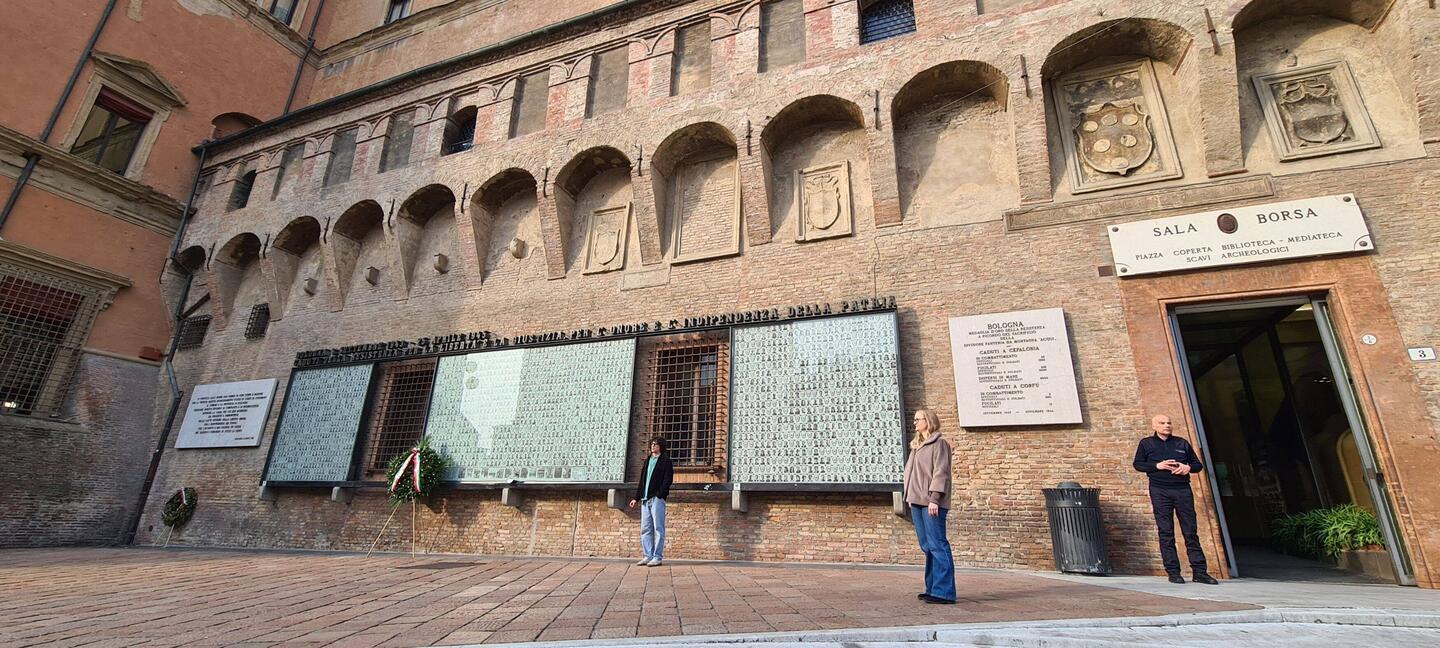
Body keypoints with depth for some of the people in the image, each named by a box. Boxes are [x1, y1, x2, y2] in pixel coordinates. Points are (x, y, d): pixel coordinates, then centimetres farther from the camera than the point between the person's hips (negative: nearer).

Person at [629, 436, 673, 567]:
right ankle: (648, 556, 14)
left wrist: (659, 495, -17)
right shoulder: (648, 461, 20)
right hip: (645, 499, 7)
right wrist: (637, 497, 17)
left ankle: (657, 557, 0)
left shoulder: (665, 461, 0)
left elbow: (668, 479, -8)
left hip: (657, 499, -7)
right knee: (645, 529, 8)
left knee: (658, 529, -3)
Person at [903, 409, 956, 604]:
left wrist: (934, 499, -17)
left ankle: (943, 591, -4)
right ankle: (932, 588, 17)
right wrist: (910, 497, 15)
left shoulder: (939, 443, -4)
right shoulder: (916, 446, 20)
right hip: (917, 501, 8)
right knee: (927, 546, 11)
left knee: (937, 545, -7)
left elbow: (941, 472, -11)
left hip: (931, 502, -8)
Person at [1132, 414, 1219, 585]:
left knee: (1190, 531, 2)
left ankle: (1199, 572, 8)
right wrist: (1157, 466, -10)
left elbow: (1198, 464, 18)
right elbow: (1138, 464, 5)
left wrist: (1188, 467, -4)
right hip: (1160, 491, -2)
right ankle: (1173, 572, 5)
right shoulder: (1146, 443, 7)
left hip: (1183, 490, 2)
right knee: (1166, 533, -1)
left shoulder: (1182, 443, 15)